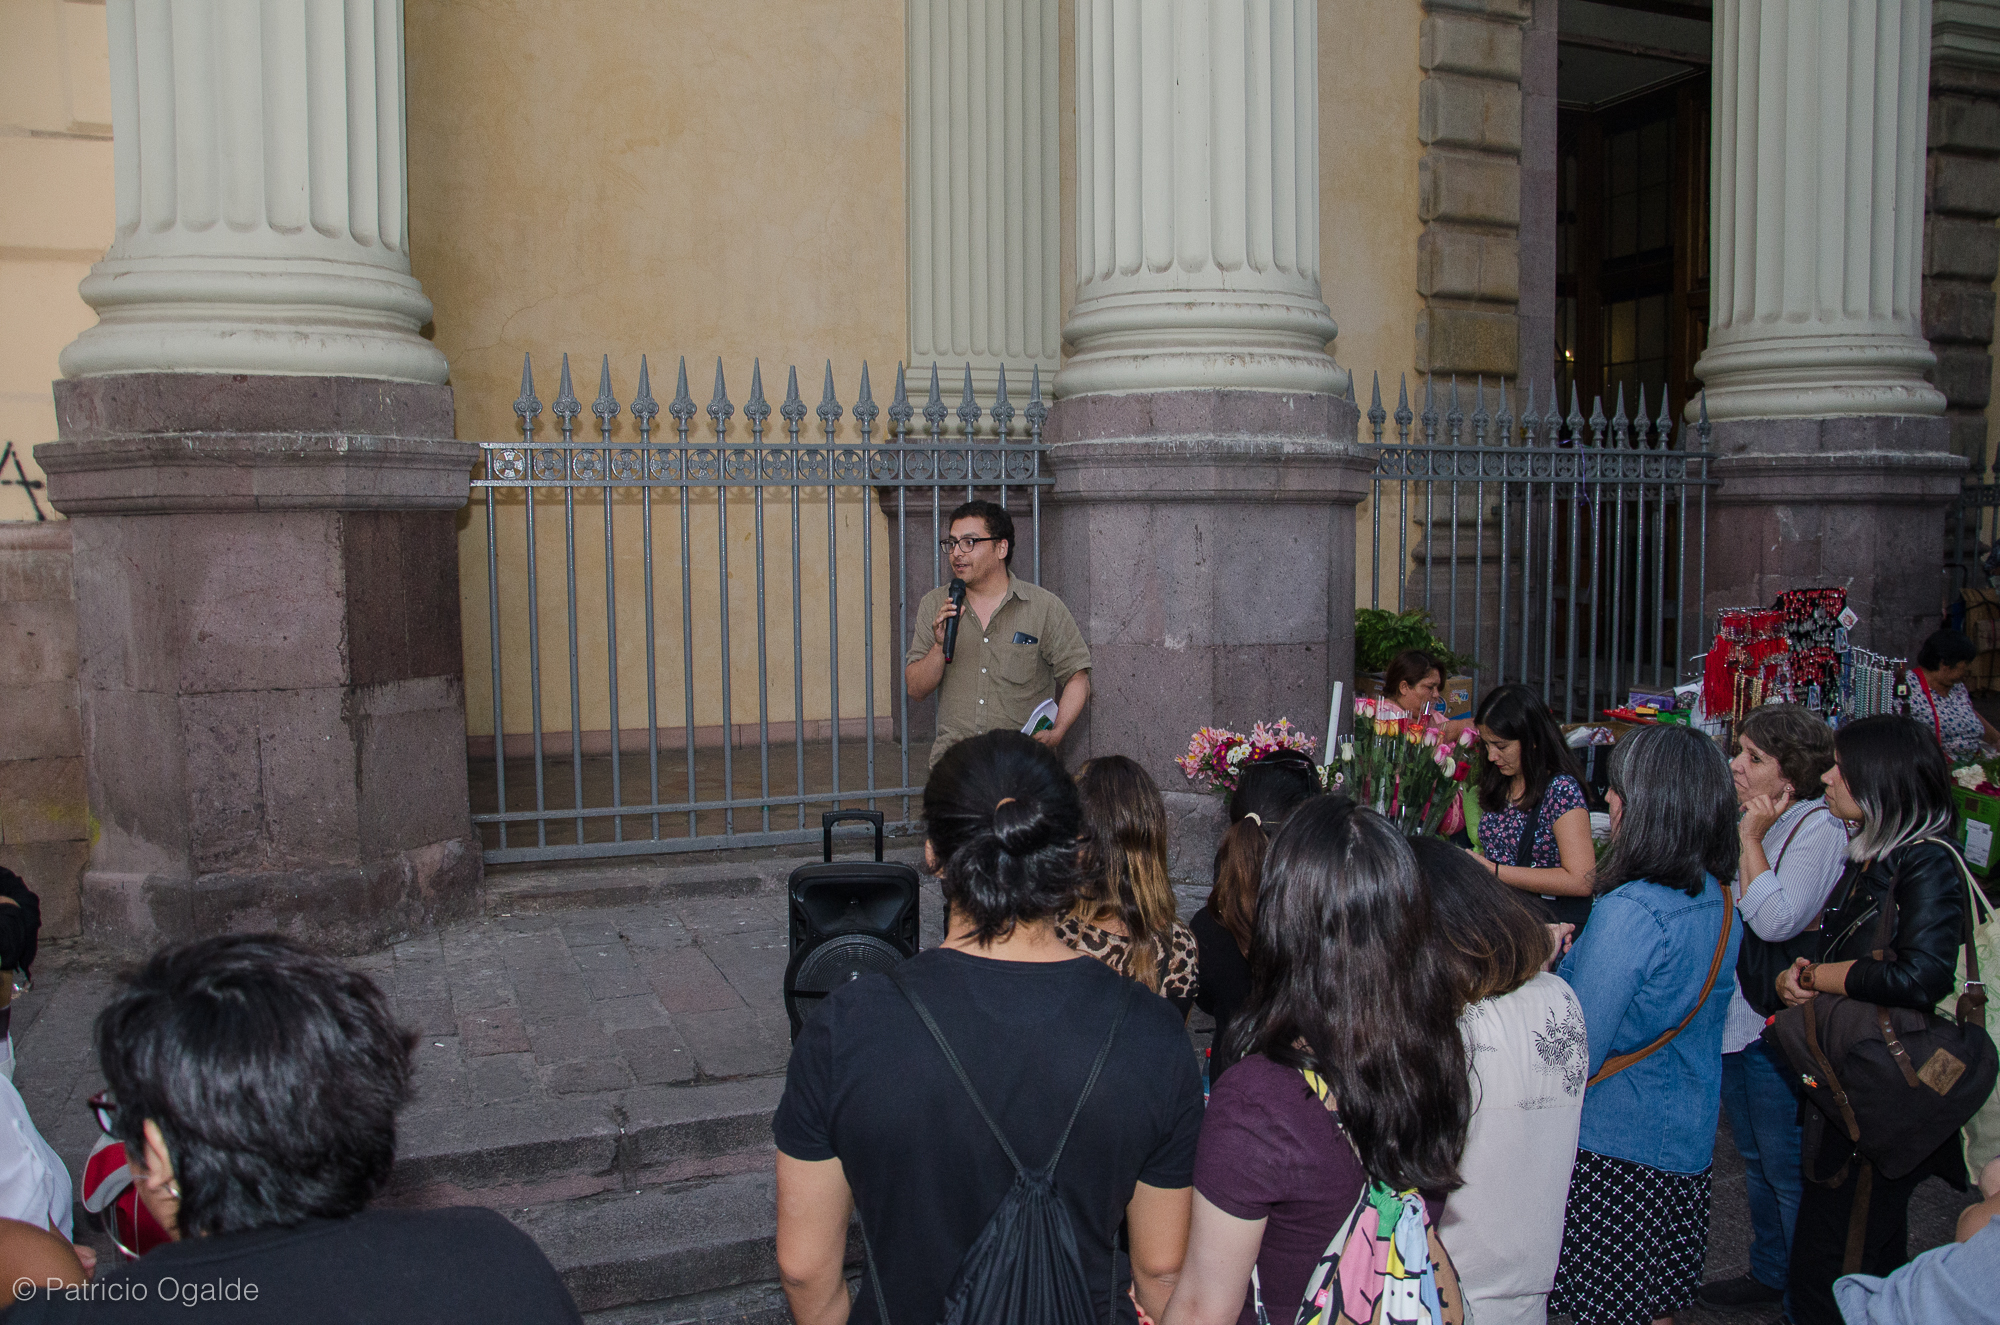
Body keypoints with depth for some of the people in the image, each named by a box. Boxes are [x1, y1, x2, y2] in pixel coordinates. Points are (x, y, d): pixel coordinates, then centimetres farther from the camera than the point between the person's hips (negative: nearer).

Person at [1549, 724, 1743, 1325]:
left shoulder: (1627, 914, -25)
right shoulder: (1719, 903, 1)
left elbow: (1577, 1052, -23)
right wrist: (1574, 962, 14)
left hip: (1611, 1144, -7)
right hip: (1686, 1140, 8)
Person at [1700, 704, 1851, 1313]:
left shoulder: (1820, 829, -16)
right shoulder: (1744, 819, 9)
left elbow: (1775, 921, -25)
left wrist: (1750, 840, -20)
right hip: (1732, 1016, 9)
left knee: (1787, 1168, 1)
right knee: (1755, 1158, 20)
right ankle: (1769, 1273, 35)